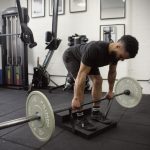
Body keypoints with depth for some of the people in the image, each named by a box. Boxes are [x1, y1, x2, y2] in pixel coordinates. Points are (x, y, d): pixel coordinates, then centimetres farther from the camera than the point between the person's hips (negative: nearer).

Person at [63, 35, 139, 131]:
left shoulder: (115, 53, -19)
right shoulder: (94, 50, -44)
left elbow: (112, 72, -1)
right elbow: (82, 74, -42)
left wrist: (110, 91, 7)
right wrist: (76, 98, -38)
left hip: (86, 59, 8)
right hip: (71, 56, -7)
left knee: (98, 80, -1)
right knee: (82, 81, -24)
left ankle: (96, 112, 9)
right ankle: (80, 118, -13)